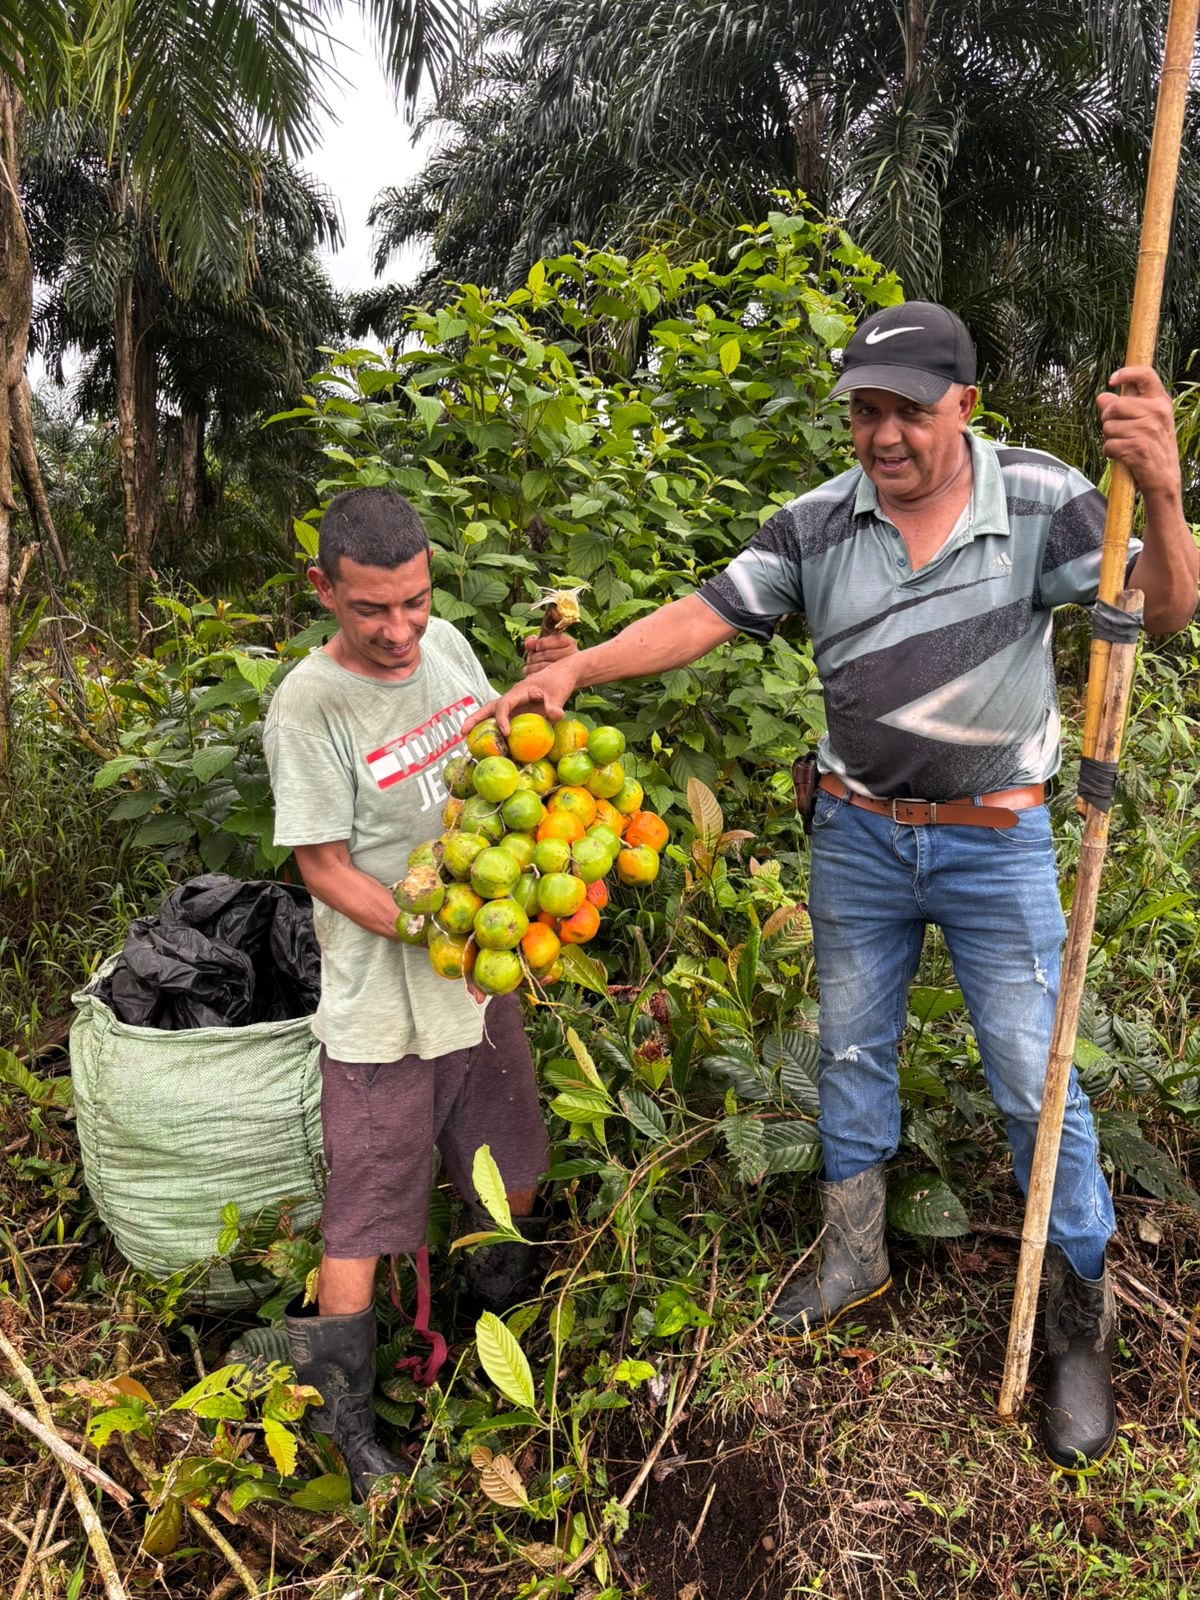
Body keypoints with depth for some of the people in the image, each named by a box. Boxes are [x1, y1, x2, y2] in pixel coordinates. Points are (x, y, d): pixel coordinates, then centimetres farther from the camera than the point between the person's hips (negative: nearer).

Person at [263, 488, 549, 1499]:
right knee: (365, 1212, 4)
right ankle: (339, 1423, 27)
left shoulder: (447, 644, -1)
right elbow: (327, 869, -16)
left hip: (484, 971, 7)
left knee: (511, 1172, 22)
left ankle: (514, 1329, 50)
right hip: (383, 1005, -6)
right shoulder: (309, 705, -19)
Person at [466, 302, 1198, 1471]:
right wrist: (577, 667, -18)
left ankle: (1079, 1317, 27)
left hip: (996, 843, -2)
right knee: (850, 1052, 17)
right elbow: (704, 615, -7)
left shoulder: (1038, 499, -12)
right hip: (856, 837, 3)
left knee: (1034, 1080, 4)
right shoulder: (819, 523, -7)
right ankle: (853, 1256, 40)